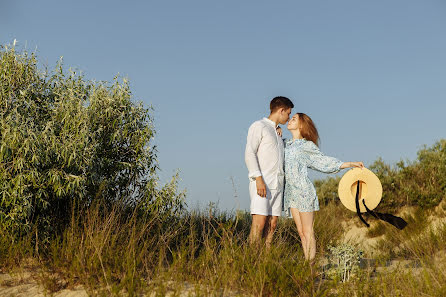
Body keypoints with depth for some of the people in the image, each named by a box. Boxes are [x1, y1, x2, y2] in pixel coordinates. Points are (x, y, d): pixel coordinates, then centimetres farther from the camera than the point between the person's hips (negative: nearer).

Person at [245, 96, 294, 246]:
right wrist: (258, 179, -18)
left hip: (277, 185, 8)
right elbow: (249, 153, -10)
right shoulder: (259, 126, 2)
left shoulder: (277, 133, 26)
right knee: (259, 223, -16)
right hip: (261, 183, -8)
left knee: (272, 225, 1)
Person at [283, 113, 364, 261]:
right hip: (291, 192, 6)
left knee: (308, 232, -6)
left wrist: (351, 164, 0)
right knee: (301, 232, 5)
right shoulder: (285, 144, 16)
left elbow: (324, 161, 3)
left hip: (303, 191, -6)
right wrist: (277, 133, 13)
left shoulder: (306, 146, -2)